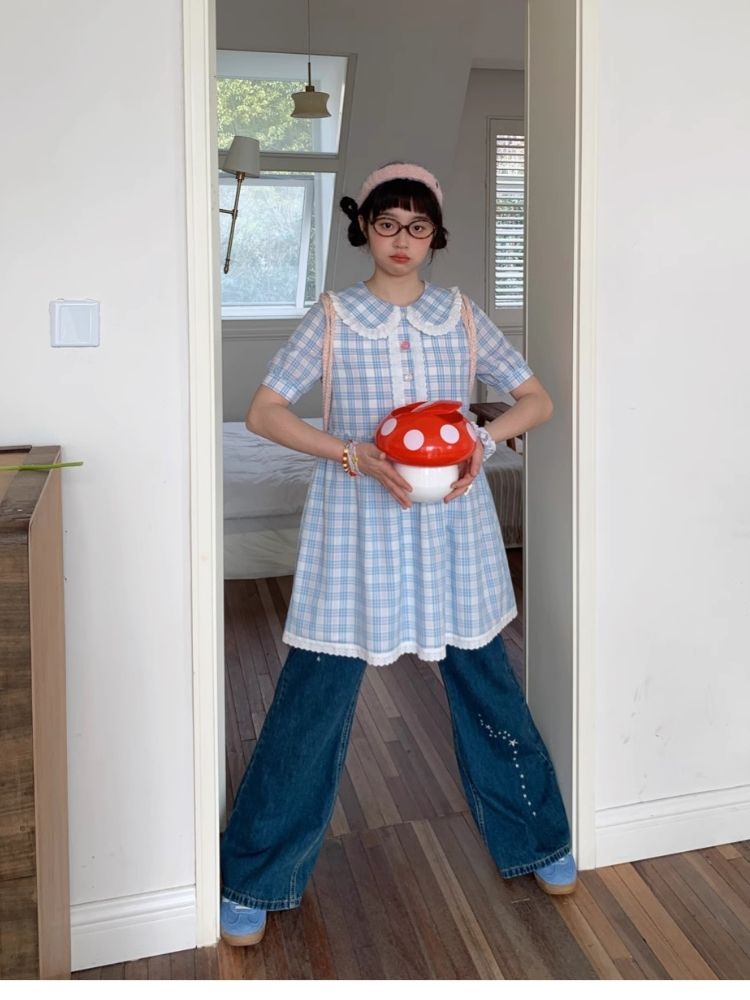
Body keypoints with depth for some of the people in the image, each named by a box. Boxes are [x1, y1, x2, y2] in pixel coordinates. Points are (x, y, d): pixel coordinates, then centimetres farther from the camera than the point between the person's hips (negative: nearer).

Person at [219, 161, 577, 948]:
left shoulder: (462, 315, 6)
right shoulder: (331, 318, 0)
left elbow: (536, 398, 9)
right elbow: (263, 412, -5)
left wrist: (484, 441, -11)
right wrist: (354, 455, -18)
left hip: (451, 529, 2)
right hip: (355, 528, -2)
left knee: (488, 689, 11)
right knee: (312, 697, 1)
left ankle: (537, 841, 34)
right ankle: (252, 881, 18)